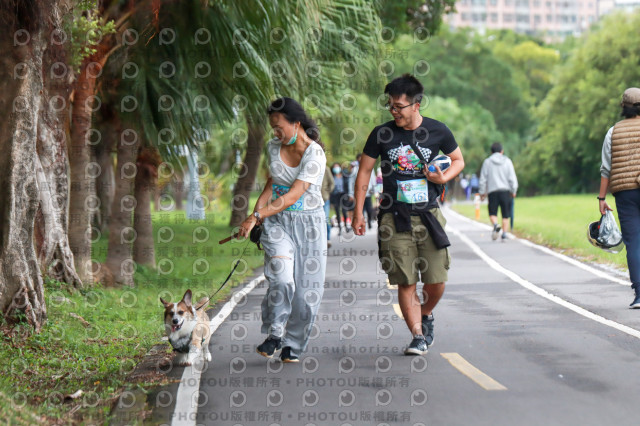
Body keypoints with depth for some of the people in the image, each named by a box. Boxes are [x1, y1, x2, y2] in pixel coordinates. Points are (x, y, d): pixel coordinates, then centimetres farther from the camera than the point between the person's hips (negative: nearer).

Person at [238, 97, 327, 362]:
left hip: (308, 223, -3)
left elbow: (293, 196, -21)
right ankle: (274, 335, -4)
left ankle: (293, 346, 14)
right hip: (277, 221, 3)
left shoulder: (314, 155, -15)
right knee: (282, 278, -19)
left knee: (306, 288, -1)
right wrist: (254, 216, 7)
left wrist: (257, 216, -24)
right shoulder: (274, 147, 5)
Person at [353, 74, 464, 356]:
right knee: (406, 282, -5)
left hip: (429, 216, 1)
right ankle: (418, 335, 5)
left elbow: (458, 160, 16)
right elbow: (364, 172, 8)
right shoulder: (382, 134, -1)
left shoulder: (438, 131, 0)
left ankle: (426, 314, 30)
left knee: (436, 281, 0)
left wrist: (444, 177, -6)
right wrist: (358, 212, 5)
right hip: (395, 218, 0)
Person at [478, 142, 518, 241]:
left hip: (492, 191, -1)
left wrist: (482, 192, 13)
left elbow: (483, 179, 4)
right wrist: (513, 191, 10)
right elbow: (512, 178, 1)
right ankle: (504, 234, -2)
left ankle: (495, 225, -23)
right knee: (506, 215, 6)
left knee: (492, 213, 6)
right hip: (506, 191, 1)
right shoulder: (507, 161, 4)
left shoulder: (487, 162, 4)